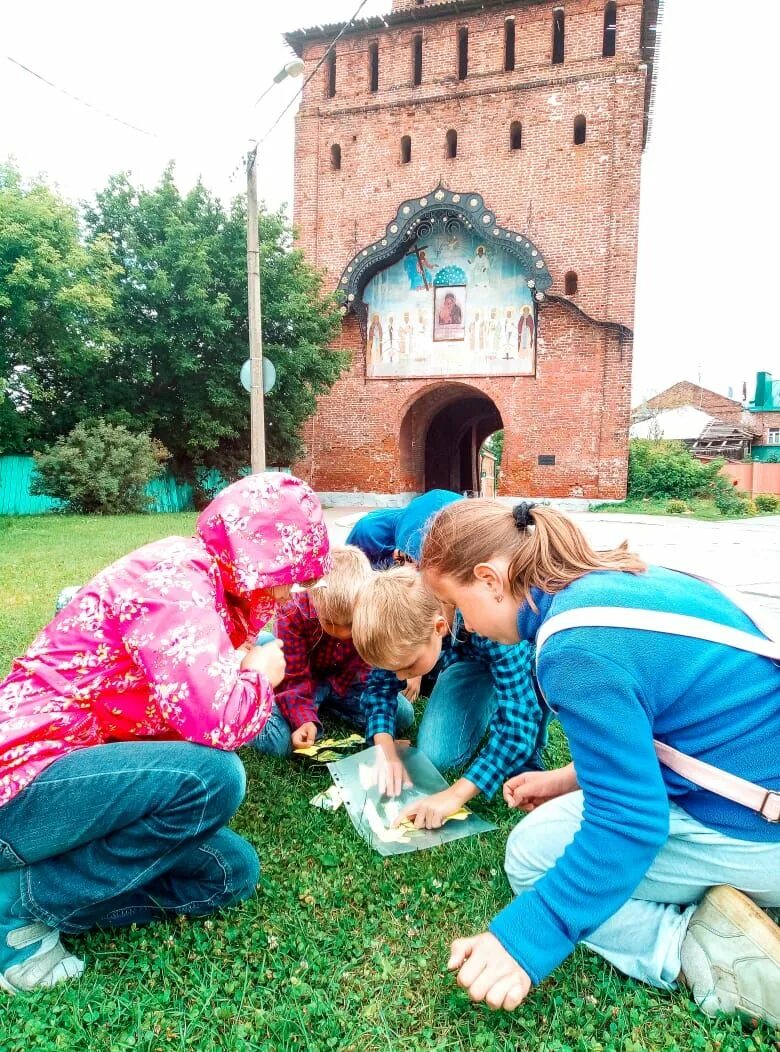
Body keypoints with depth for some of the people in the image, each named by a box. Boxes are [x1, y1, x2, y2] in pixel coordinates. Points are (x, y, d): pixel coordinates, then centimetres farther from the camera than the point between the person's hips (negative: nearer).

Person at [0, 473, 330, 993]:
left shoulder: (198, 579, 8)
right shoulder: (173, 576, -21)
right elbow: (217, 722, -31)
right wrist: (261, 676, -12)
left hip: (75, 771, 9)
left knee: (232, 872, 4)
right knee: (214, 776, -30)